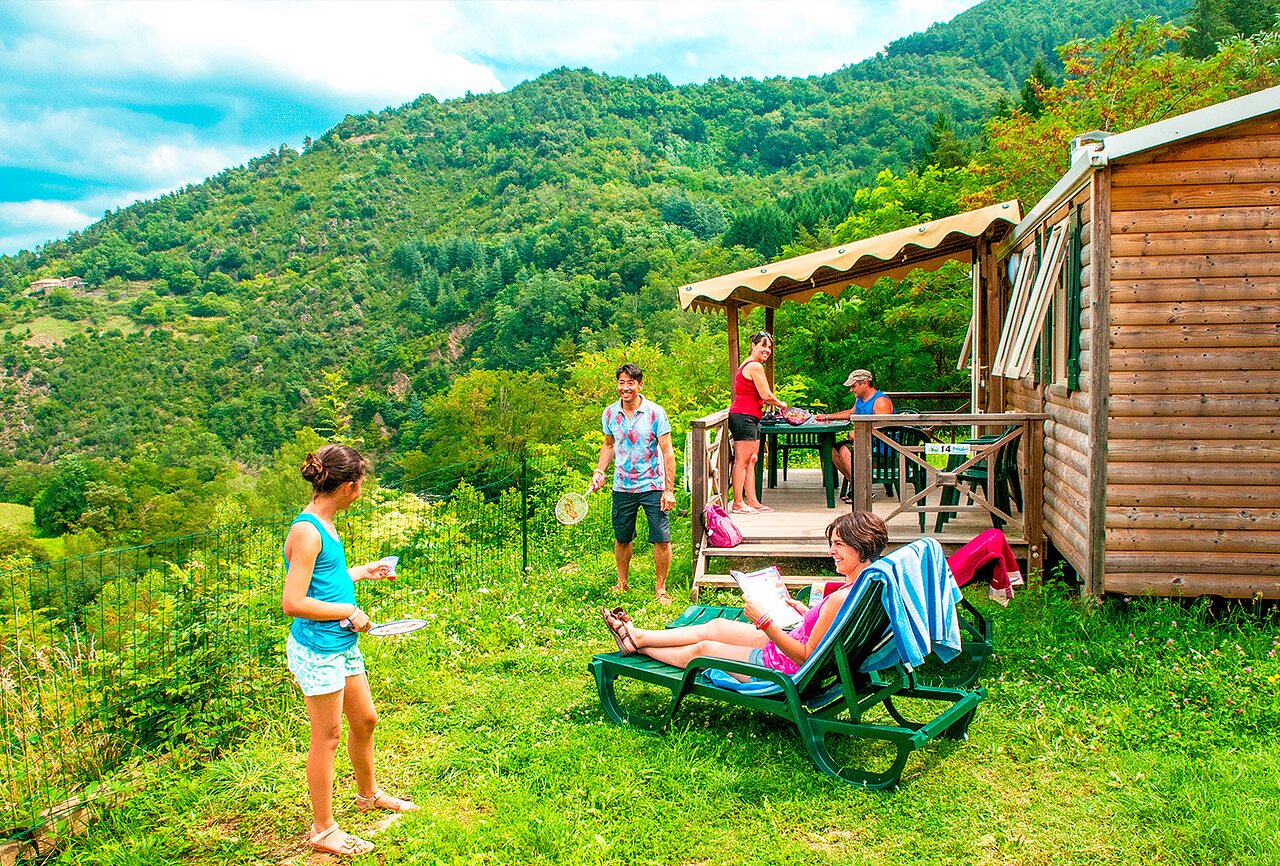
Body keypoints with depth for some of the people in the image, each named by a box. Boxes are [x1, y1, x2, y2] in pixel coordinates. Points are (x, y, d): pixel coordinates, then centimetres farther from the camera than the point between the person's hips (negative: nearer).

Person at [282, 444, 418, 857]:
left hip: (342, 644, 9)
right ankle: (323, 831, 20)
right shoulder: (306, 531, -22)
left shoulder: (323, 525, 8)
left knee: (365, 720, 22)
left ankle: (369, 793, 45)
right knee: (327, 737, 4)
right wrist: (350, 611, -17)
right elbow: (293, 603, -25)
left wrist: (361, 572, 29)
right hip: (317, 649, -9)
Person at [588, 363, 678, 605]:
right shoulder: (609, 413, 2)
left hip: (652, 486, -3)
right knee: (621, 539, 12)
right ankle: (621, 584, 31)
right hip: (622, 487, 3)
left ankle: (660, 588, 11)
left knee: (661, 539, -5)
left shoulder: (655, 412, -10)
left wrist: (669, 489, -12)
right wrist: (599, 471, 4)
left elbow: (667, 452, -8)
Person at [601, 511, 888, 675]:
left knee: (702, 649, 8)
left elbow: (806, 656, -28)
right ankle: (638, 636, 30)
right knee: (716, 626, 17)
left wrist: (764, 621, -27)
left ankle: (638, 644, 32)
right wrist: (798, 607, 10)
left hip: (787, 669, -9)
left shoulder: (842, 598, -32)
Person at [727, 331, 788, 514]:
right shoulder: (755, 366, -13)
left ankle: (752, 501, 14)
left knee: (751, 460, 11)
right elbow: (766, 395, -12)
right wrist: (780, 404, 5)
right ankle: (738, 503, -5)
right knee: (742, 461, -8)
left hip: (750, 419, 11)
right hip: (744, 417, -11)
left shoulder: (747, 365, 20)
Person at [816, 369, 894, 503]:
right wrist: (827, 417, 27)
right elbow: (851, 413, 33)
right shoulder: (860, 399, 14)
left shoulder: (881, 401, -17)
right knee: (833, 449, 1)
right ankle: (854, 483, 2)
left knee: (845, 450, -26)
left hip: (880, 446, -10)